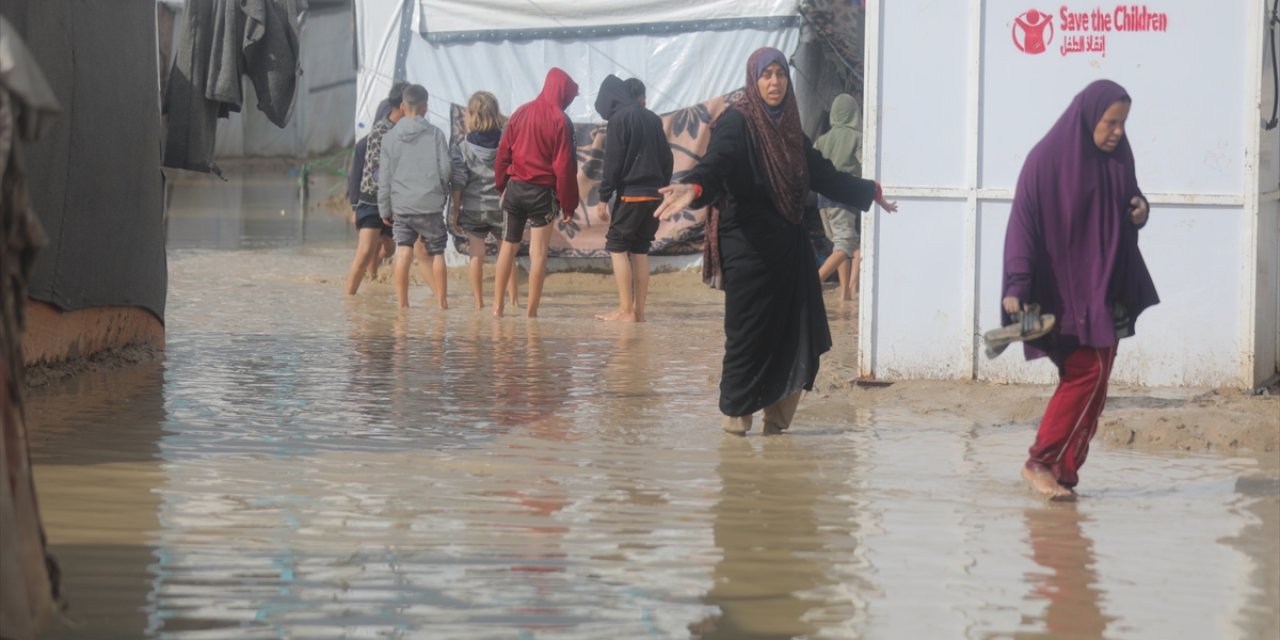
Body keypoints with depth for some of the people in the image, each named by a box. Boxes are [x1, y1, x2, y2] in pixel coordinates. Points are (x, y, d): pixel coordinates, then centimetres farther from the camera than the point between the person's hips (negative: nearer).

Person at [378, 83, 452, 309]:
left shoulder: (390, 137, 4)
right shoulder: (435, 134, -2)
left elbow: (384, 178, 6)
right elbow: (446, 168, -3)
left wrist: (384, 209, 14)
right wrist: (442, 188, 19)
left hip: (401, 205, 1)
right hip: (430, 203, -1)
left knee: (403, 252, -2)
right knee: (436, 252, 7)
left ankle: (402, 302, -7)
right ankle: (442, 300, 9)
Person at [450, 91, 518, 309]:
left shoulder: (463, 148, -7)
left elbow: (458, 183, -6)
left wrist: (455, 210, 3)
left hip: (473, 209, -1)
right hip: (502, 207, 1)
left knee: (477, 255, 6)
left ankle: (479, 301, 7)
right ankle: (514, 298, 12)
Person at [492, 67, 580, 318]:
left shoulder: (521, 113, 4)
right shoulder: (561, 122, -10)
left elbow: (503, 152, 6)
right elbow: (564, 167, -10)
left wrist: (501, 185, 15)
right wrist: (568, 204, -4)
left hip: (514, 187, 4)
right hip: (542, 193, -4)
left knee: (508, 246, 15)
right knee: (538, 253, 1)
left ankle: (497, 306, 14)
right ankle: (531, 312, 0)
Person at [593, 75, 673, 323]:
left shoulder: (620, 118, -6)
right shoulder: (653, 120, 12)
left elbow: (613, 162, -11)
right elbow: (667, 159, 14)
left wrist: (604, 198, -9)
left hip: (631, 193, -6)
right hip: (654, 194, 6)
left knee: (617, 246, -2)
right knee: (640, 250, 10)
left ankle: (626, 310, -10)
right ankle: (639, 310, 6)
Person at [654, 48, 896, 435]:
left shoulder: (788, 127, 14)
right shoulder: (736, 123, -7)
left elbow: (822, 175, 28)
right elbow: (714, 165, -25)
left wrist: (869, 192, 39)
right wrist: (693, 188, -47)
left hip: (789, 248, 7)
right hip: (749, 247, -7)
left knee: (798, 337, 1)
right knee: (749, 332, -4)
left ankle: (777, 418, 10)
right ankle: (735, 417, 9)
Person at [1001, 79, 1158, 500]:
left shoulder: (1117, 158, 7)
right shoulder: (1047, 160, -12)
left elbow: (1128, 203, 22)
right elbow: (1023, 223, -14)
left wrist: (1140, 210, -3)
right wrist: (1016, 287, -22)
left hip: (1105, 290, 7)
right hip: (1063, 290, -7)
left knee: (1091, 380, 4)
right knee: (1089, 373, -13)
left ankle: (1061, 471, 10)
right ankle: (1041, 462, -5)